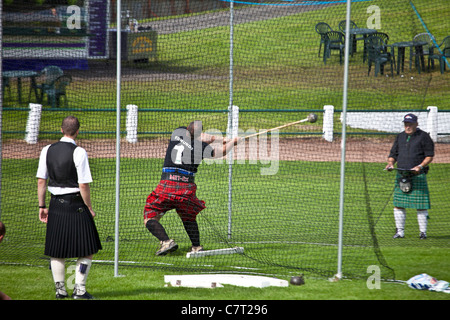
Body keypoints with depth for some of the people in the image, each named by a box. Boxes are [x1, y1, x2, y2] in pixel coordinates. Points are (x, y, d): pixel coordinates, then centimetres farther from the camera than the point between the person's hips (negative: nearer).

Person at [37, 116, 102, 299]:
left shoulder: (47, 150, 3)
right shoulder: (78, 152, -12)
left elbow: (41, 181, 5)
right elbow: (83, 185, -14)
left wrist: (42, 206, 11)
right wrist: (89, 208, -3)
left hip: (55, 206, 5)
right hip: (75, 205, -5)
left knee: (57, 251, 12)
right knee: (87, 250, 5)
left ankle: (60, 289, 15)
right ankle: (79, 289, 2)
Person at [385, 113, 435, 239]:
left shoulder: (423, 136, 0)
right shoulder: (400, 136, 16)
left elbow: (430, 155, -3)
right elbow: (393, 154, 19)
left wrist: (420, 166, -18)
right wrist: (390, 163, -2)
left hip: (418, 176, -5)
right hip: (401, 175, 5)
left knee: (421, 206, -4)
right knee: (398, 205, 2)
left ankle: (423, 232, 5)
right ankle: (400, 231, 10)